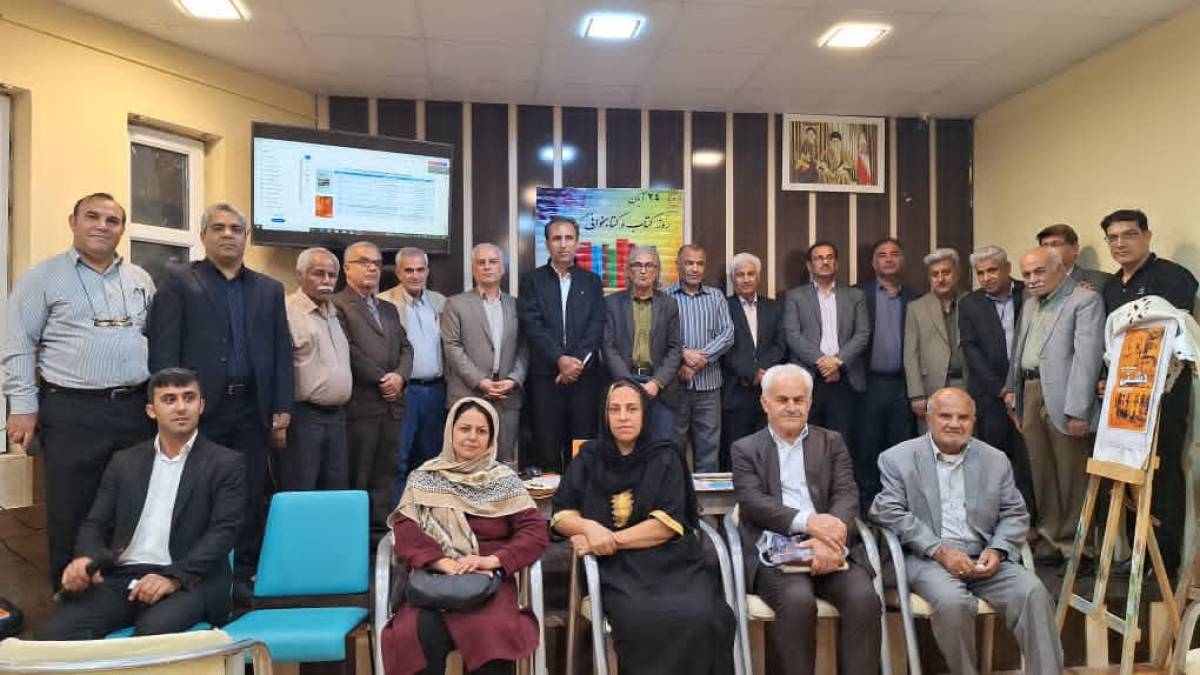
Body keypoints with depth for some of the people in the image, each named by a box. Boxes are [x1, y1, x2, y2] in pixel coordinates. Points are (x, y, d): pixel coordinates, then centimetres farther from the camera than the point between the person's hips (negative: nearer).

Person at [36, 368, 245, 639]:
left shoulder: (227, 463, 5)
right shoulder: (124, 461, 19)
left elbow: (222, 532, -6)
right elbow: (95, 524, 16)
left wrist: (173, 577, -21)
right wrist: (86, 558, -8)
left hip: (188, 579, -3)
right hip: (119, 577, 4)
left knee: (154, 630, -35)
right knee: (54, 633, -24)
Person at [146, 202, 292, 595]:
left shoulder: (269, 289, 14)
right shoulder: (178, 281, 5)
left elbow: (282, 353, 10)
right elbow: (162, 349, -3)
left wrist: (282, 411, 4)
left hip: (252, 410, 3)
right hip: (199, 408, -3)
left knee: (249, 500, 6)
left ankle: (241, 576, 18)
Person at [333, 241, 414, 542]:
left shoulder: (389, 309, 21)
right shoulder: (338, 305, -3)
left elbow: (405, 347, 17)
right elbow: (349, 351, -12)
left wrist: (400, 376, -2)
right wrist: (382, 381, -9)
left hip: (391, 404, 7)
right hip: (360, 404, -7)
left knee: (386, 474, 8)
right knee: (357, 477, -1)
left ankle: (381, 531, 14)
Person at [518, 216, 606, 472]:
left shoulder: (592, 282, 13)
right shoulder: (532, 281, 8)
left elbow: (597, 326, 3)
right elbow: (532, 326, -4)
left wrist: (577, 361, -11)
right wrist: (560, 359, -14)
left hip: (585, 374, 1)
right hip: (545, 376, -1)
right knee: (546, 447, -1)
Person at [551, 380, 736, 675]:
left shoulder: (666, 458, 6)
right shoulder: (590, 457, 11)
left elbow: (669, 523, -5)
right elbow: (560, 515, 8)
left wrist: (611, 539, -13)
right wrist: (589, 527, -14)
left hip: (669, 559, 0)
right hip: (617, 568, 0)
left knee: (700, 619, -30)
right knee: (645, 621, -32)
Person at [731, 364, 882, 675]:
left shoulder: (832, 442, 18)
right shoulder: (746, 449, 12)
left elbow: (846, 495, 4)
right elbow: (753, 502, -4)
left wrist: (829, 537, -18)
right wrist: (808, 521, -20)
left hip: (827, 548, 2)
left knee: (864, 597, -25)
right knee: (798, 600, -30)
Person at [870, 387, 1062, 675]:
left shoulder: (995, 460, 14)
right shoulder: (897, 459, 3)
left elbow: (1015, 514, 13)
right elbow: (890, 512, -6)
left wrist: (998, 550, -8)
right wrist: (940, 550, -16)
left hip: (983, 557, 3)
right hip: (926, 558, -3)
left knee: (1033, 592, -23)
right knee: (952, 601, -31)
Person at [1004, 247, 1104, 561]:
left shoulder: (1085, 300, -7)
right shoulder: (1030, 303, 17)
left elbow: (1087, 357, -14)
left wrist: (1077, 410, -18)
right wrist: (1011, 388, 13)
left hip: (1063, 398, -7)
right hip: (1030, 393, 7)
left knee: (1071, 476, 1)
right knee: (1042, 473, 13)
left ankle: (1074, 543, 13)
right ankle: (1051, 537, 24)